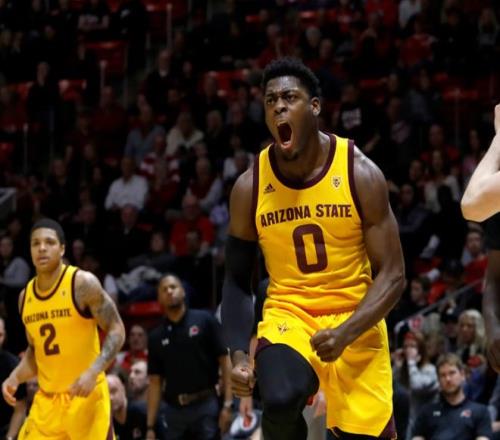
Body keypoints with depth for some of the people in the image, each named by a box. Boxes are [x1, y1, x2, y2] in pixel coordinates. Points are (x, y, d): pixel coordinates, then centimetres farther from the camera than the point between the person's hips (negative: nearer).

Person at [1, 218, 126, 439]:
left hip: (85, 394, -5)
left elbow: (116, 330, -10)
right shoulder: (26, 296, 8)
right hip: (47, 399, 6)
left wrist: (93, 372, -24)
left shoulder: (83, 284, -11)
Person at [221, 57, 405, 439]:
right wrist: (238, 354, -10)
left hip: (354, 320, 0)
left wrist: (346, 332, -25)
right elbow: (237, 280, 5)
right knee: (281, 400, -31)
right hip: (287, 315, 0)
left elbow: (392, 275, -10)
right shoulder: (250, 186, -5)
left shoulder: (360, 173, -11)